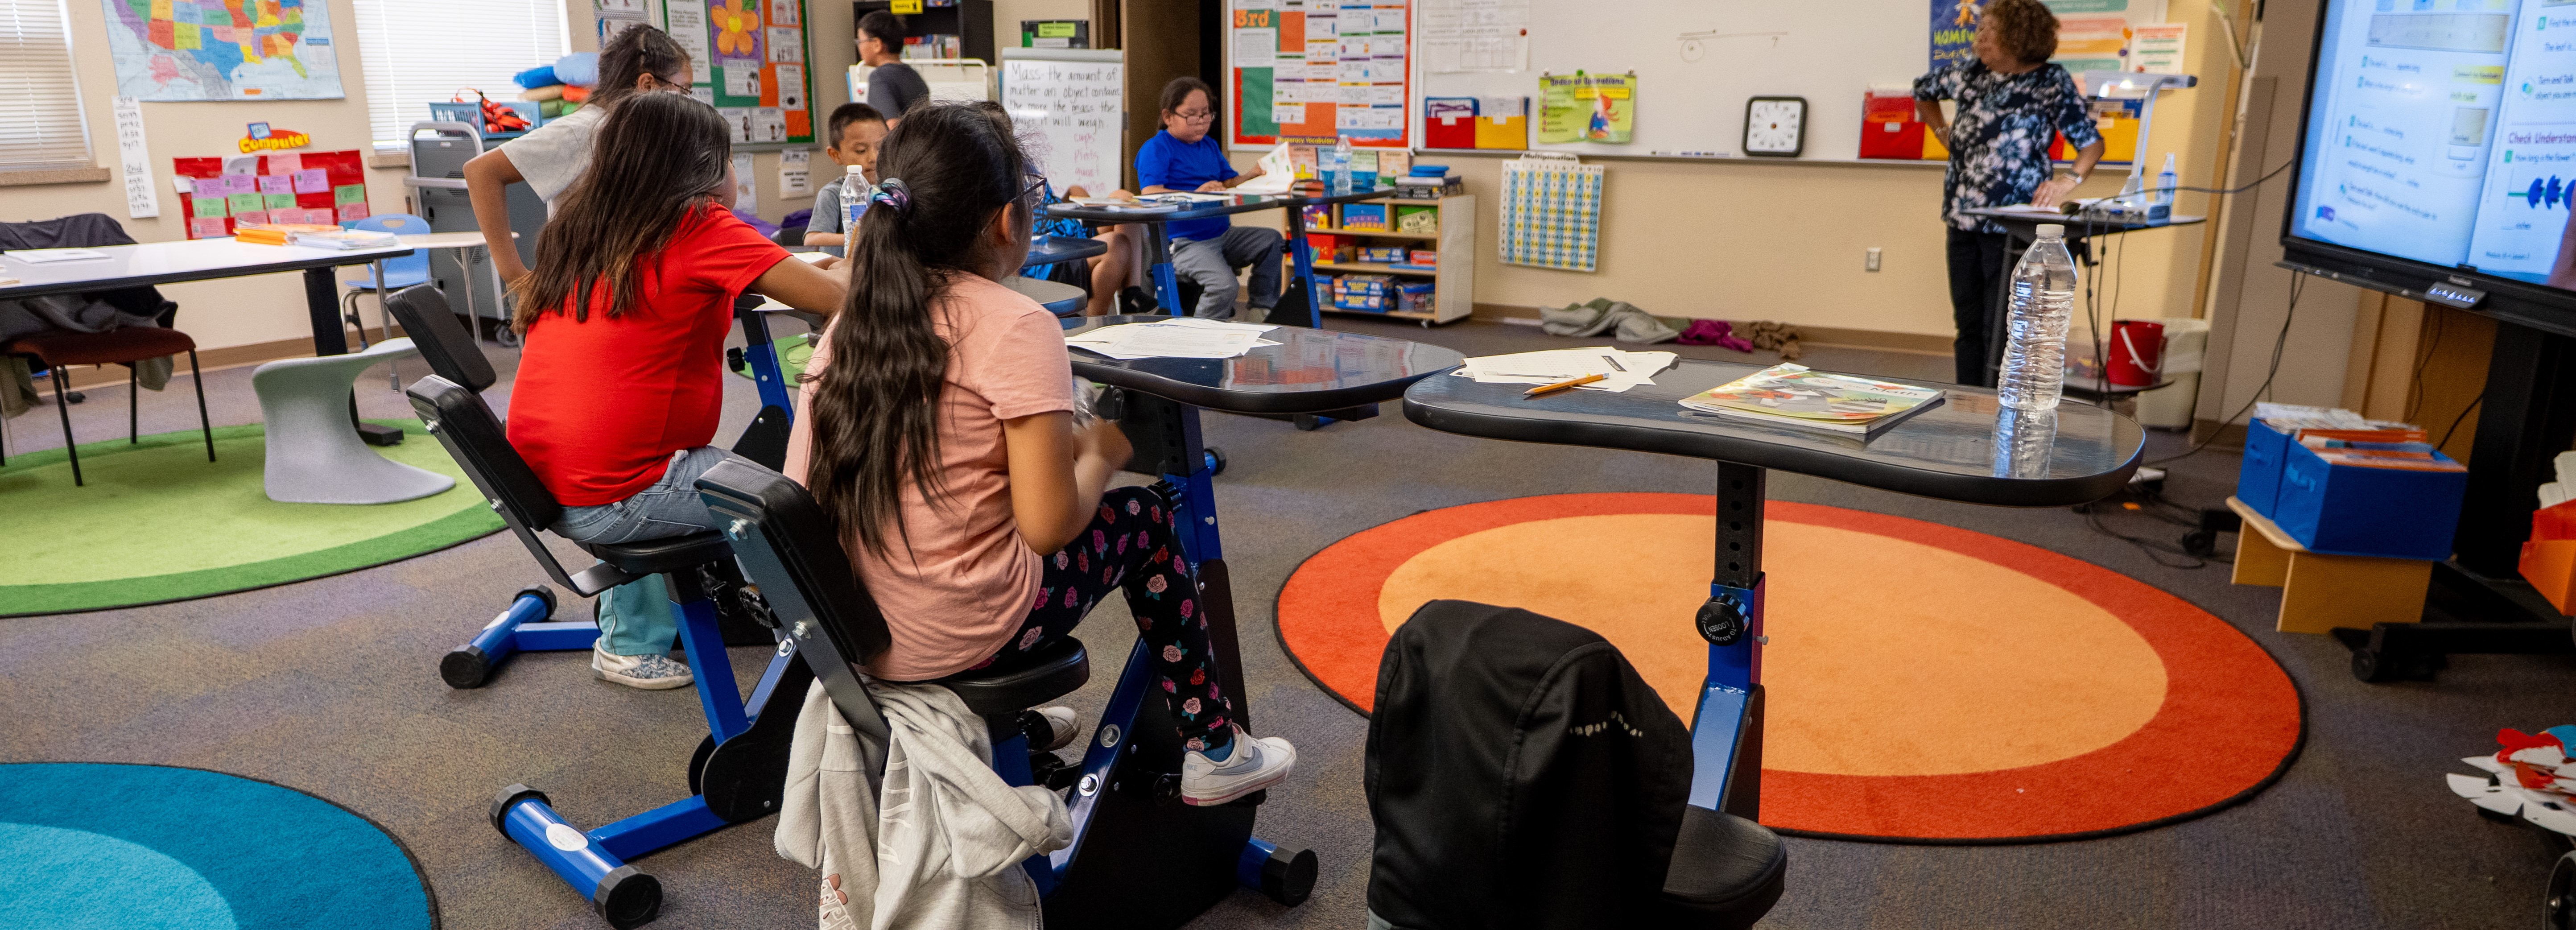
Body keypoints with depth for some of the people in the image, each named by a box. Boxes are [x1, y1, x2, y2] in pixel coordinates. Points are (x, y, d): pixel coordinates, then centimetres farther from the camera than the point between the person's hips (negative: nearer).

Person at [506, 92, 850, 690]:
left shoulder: (579, 225, 9)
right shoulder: (698, 226, -12)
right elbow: (838, 297, -16)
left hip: (538, 481, 8)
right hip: (611, 502, -8)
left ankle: (630, 643, 37)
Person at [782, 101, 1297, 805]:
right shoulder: (1015, 326, -16)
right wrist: (1100, 452, 1)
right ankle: (1213, 752, 26)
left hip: (847, 629, 7)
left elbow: (800, 489, 6)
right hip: (957, 636, -7)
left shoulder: (851, 321, 4)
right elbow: (1049, 525, -21)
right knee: (1143, 519, 16)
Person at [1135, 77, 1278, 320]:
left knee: (1272, 240, 1)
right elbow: (1151, 194, -21)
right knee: (1225, 286, -28)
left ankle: (1261, 311, 8)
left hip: (1222, 234, 8)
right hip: (1185, 242, -8)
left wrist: (1254, 176, -6)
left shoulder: (1210, 146, 18)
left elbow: (1229, 184, 15)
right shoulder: (1156, 149, -7)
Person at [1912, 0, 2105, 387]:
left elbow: (2091, 142, -5)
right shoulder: (1972, 74, 10)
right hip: (1963, 219, 6)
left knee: (2001, 330, -6)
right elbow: (1923, 91, 28)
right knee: (1968, 324, 10)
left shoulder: (2052, 82, -4)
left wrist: (2070, 181, -23)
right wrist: (1945, 135, 16)